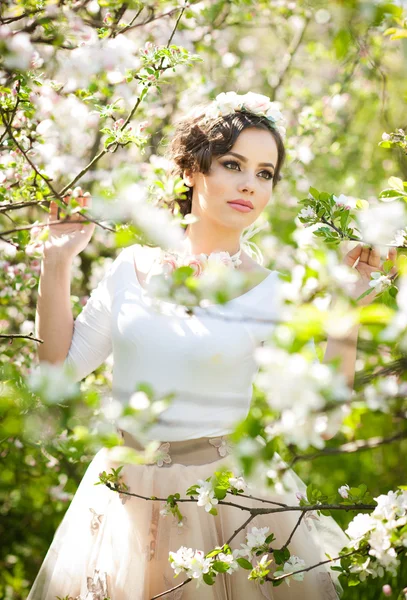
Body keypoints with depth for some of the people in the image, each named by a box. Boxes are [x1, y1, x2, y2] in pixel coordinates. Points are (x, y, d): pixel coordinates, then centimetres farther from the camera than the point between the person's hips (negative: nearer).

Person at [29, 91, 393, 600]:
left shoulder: (273, 294, -7)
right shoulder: (133, 266, 0)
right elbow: (61, 363, 3)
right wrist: (56, 263, -2)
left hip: (223, 494, -2)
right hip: (124, 491, 2)